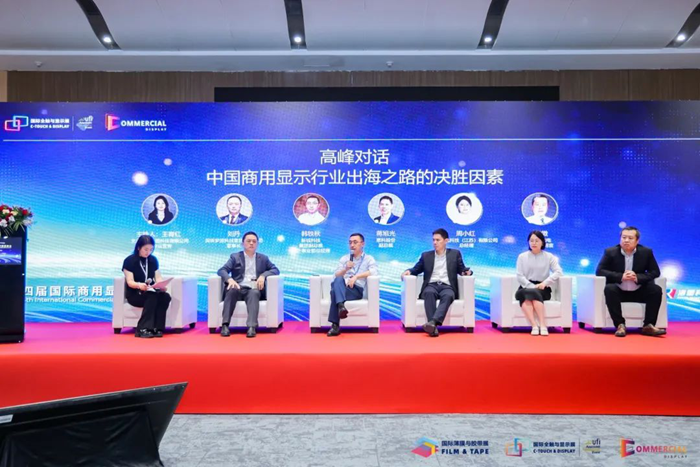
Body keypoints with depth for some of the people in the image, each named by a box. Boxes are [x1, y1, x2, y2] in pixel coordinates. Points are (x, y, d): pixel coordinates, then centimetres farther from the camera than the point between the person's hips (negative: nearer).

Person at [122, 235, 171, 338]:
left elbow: (158, 278, 6)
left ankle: (156, 328, -30)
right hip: (134, 294, -4)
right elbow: (130, 282, -12)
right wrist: (139, 285, -35)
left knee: (166, 296, -29)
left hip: (151, 292, 4)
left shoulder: (153, 260, 10)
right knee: (153, 297, -36)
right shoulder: (129, 261, -5)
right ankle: (143, 329, -36)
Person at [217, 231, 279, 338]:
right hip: (238, 288, 0)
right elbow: (222, 270, 4)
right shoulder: (235, 257, 17)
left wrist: (263, 275, -10)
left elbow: (276, 270, 10)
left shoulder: (263, 258, 21)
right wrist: (230, 279, -19)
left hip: (254, 289, 0)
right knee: (231, 290, -35)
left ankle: (252, 326, -52)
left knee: (254, 293, -36)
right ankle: (225, 325, -40)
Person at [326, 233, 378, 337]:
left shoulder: (369, 259, 13)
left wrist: (356, 276, -16)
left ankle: (335, 325, -38)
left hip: (357, 290, -3)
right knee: (338, 280, -35)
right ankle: (341, 306, -54)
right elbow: (336, 275, 12)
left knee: (335, 292, -34)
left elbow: (374, 272, -9)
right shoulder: (344, 258, 24)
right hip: (342, 288, 3)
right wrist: (346, 269, -8)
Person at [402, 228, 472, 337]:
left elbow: (462, 270, 17)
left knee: (448, 296, -37)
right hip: (431, 286, 1)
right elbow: (416, 269, 21)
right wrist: (409, 271, -1)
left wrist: (467, 271, -7)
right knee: (429, 293, -37)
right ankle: (434, 326, -49)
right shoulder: (426, 255, 21)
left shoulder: (455, 254, 19)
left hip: (447, 287, -1)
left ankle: (433, 322, -55)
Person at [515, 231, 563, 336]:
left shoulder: (549, 256, 11)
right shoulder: (522, 256, 11)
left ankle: (542, 324, -41)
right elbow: (519, 276, 1)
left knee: (533, 293, -36)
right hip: (526, 287, 1)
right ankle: (534, 326, -46)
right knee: (525, 295, -35)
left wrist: (545, 283, -17)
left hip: (542, 289, 0)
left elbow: (558, 272, -4)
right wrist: (532, 286, -14)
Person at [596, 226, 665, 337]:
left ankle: (648, 325, -16)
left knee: (656, 290, -22)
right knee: (610, 289, -33)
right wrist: (620, 276, -26)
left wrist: (637, 277, -21)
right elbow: (599, 271, -12)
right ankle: (620, 325, -29)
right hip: (619, 292, -2)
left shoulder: (646, 252, -1)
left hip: (638, 292, 2)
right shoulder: (610, 252, -6)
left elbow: (655, 272, -2)